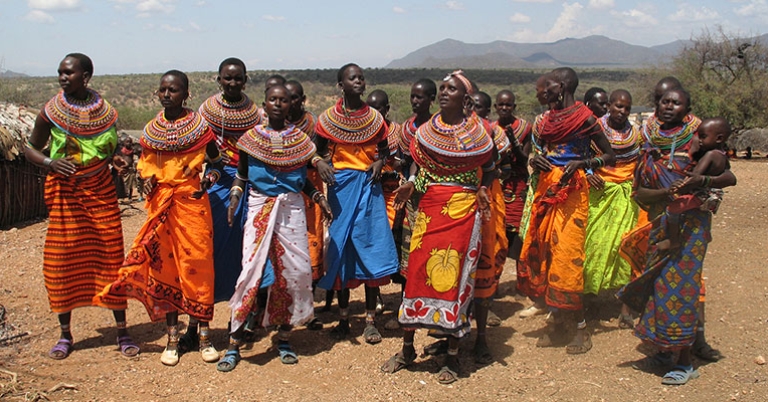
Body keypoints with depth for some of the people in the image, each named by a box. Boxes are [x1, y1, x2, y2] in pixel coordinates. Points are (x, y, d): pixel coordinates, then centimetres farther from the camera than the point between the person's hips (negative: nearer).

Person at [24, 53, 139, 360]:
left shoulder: (106, 112, 2)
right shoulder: (51, 111, -2)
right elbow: (30, 148, 5)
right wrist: (50, 162, -14)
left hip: (101, 191, 1)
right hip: (65, 193, 0)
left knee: (111, 257, 1)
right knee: (63, 260, 3)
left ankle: (122, 332, 12)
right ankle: (65, 335, 19)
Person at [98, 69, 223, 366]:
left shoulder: (199, 125, -3)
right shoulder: (151, 128, 7)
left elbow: (217, 163, 6)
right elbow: (144, 162, 19)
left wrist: (207, 182, -11)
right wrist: (146, 178, -2)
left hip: (191, 201, -3)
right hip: (160, 203, 4)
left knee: (196, 263, -2)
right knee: (163, 264, 5)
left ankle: (204, 334, 9)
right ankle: (172, 337, 16)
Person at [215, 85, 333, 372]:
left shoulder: (299, 138, 9)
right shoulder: (252, 137, 4)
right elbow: (241, 175, 9)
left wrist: (320, 198, 3)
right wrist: (234, 198, -8)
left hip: (292, 209, 2)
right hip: (260, 208, -2)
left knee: (294, 271, 0)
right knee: (253, 270, -10)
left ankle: (284, 338, 16)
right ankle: (233, 344, -2)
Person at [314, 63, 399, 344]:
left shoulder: (375, 118, 6)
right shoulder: (328, 119, 3)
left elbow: (384, 150, 14)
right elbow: (317, 151, 9)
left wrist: (380, 163, -7)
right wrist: (319, 164, -13)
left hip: (368, 187, 1)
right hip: (340, 186, 0)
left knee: (371, 249, -2)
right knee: (341, 248, 3)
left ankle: (370, 320, 8)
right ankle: (343, 318, 15)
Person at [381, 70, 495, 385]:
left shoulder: (476, 131, -1)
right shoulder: (426, 130, 8)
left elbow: (489, 167, 9)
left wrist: (482, 190, -10)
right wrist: (410, 185, -4)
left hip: (461, 208, -3)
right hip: (429, 206, 3)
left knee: (454, 275, -2)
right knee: (417, 270, 3)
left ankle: (452, 357, 11)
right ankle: (407, 349, 18)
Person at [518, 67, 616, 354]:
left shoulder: (584, 118, -6)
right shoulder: (546, 119, 12)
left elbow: (609, 156, -3)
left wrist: (582, 163, -19)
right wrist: (534, 160, -2)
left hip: (571, 190, -7)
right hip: (546, 187, 7)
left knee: (567, 255, -9)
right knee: (543, 250, 6)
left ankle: (581, 327, 2)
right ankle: (558, 320, 18)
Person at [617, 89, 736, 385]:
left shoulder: (696, 143, -3)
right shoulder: (650, 148, 8)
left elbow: (730, 178, -7)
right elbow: (640, 193, 2)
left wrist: (703, 181, -26)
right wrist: (669, 192, -17)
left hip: (690, 224, -5)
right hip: (660, 225, 5)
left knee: (679, 286, -6)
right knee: (659, 285, 8)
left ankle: (685, 363, 4)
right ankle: (665, 353, 22)